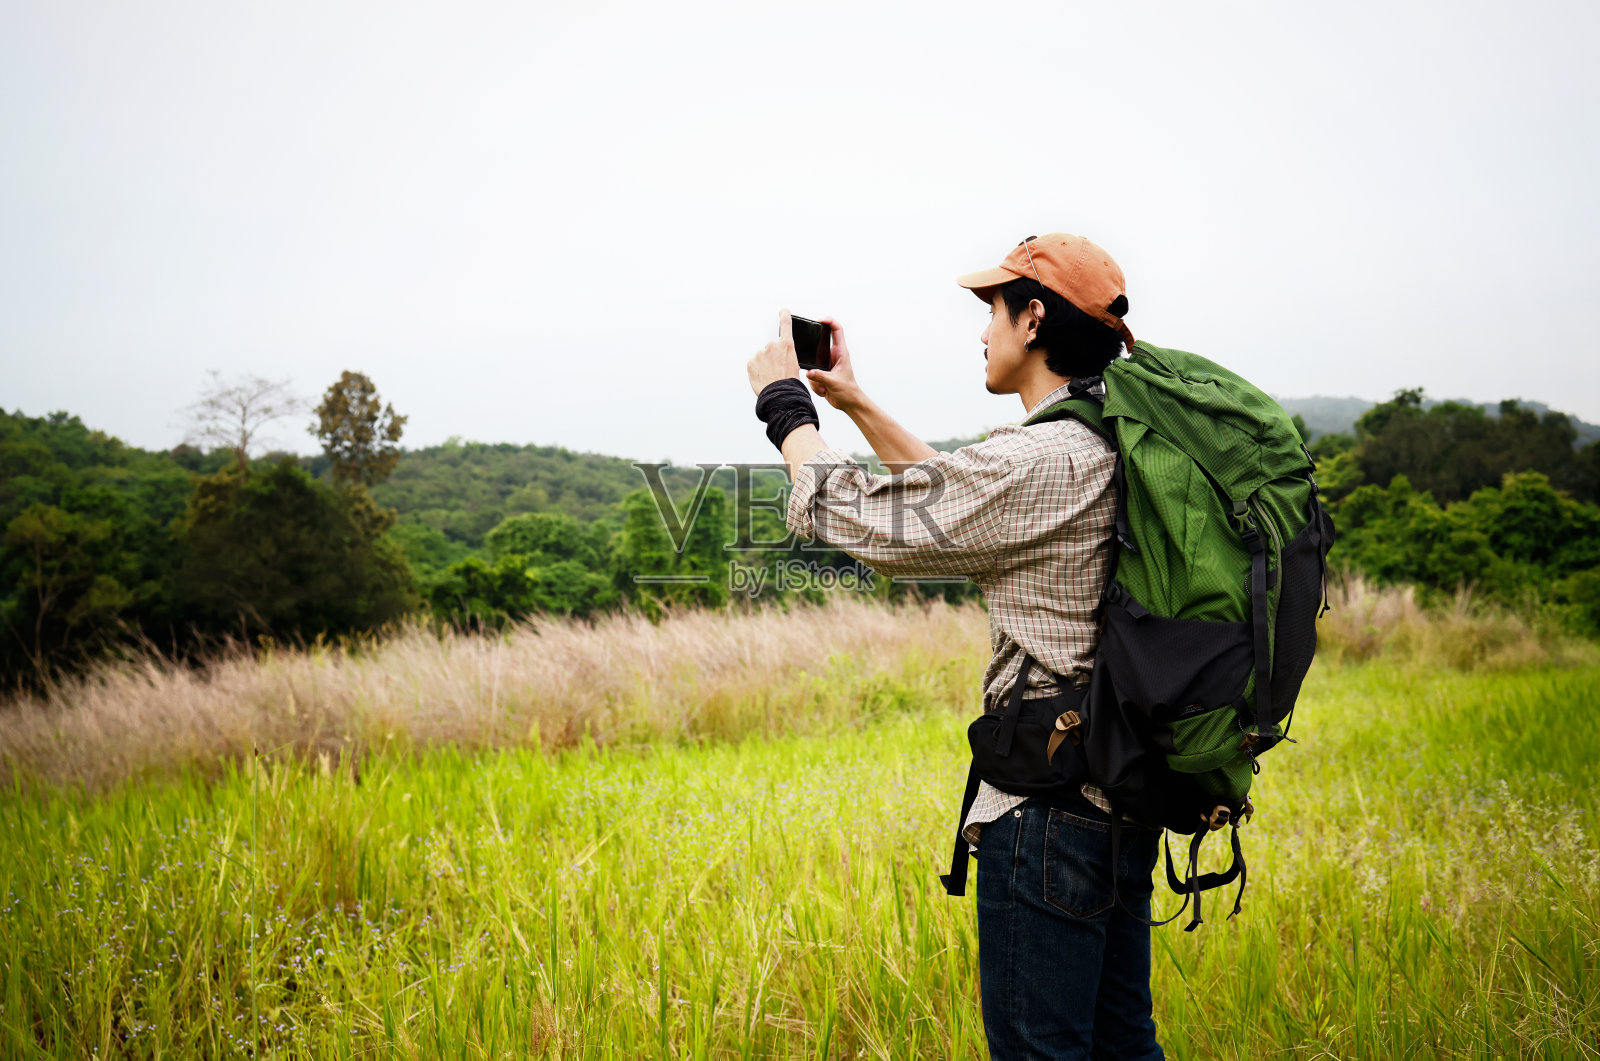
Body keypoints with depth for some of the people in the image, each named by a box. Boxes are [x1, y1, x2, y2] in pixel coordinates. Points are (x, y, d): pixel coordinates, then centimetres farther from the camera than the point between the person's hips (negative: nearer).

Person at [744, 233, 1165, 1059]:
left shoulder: (1041, 461, -21)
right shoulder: (1109, 448, 9)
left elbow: (849, 515, -13)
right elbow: (955, 499, 22)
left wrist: (785, 405, 4)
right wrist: (854, 401, 25)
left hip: (1051, 809, -9)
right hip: (1120, 796, 9)